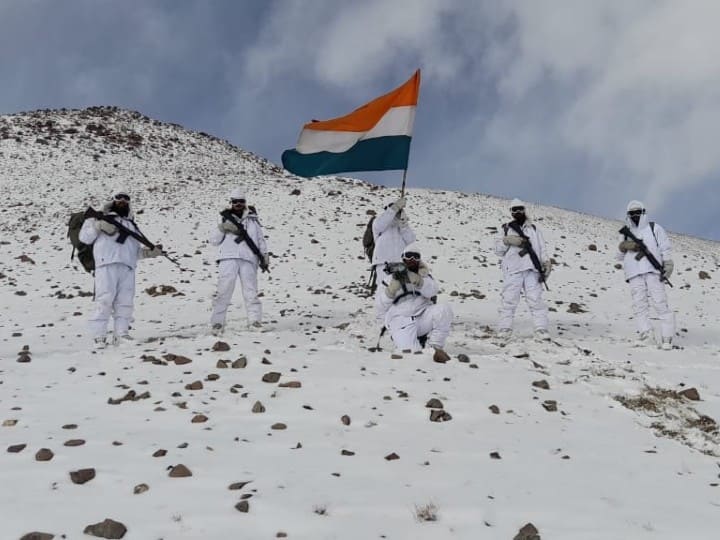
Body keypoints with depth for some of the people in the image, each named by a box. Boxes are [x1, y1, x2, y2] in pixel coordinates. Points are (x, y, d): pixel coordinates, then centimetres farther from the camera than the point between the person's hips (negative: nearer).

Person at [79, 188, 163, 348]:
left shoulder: (132, 226, 33)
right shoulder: (101, 218, 21)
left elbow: (138, 250, 25)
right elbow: (84, 237, 12)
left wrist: (151, 252, 7)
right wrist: (97, 226, -3)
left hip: (127, 267, 4)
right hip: (107, 264, -4)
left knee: (125, 302, -4)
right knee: (105, 300, -13)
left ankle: (121, 334, 0)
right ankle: (99, 337, -12)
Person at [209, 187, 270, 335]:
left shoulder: (252, 219, 19)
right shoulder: (225, 219, 17)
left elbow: (261, 240, 20)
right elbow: (213, 240, 12)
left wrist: (265, 256, 8)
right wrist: (222, 228, -4)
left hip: (248, 259, 1)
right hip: (228, 258, -1)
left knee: (251, 291, -4)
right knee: (223, 291, -7)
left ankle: (255, 321, 0)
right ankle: (217, 323, -4)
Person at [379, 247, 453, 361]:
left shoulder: (424, 274, 15)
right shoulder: (393, 277, 13)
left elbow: (431, 291, -9)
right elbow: (384, 304, 1)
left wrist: (411, 276, -24)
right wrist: (394, 283, -14)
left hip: (423, 316, 3)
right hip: (401, 321, -3)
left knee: (444, 310, -28)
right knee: (411, 353, -30)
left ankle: (437, 346, -16)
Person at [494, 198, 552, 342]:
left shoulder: (534, 229, 21)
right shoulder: (505, 229, 16)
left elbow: (541, 248, 16)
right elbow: (498, 250, 11)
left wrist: (546, 262, -1)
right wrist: (507, 240, -6)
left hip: (532, 269, 1)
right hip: (512, 269, -1)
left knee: (536, 300, -5)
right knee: (509, 300, -5)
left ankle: (541, 330, -5)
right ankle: (504, 329, -1)